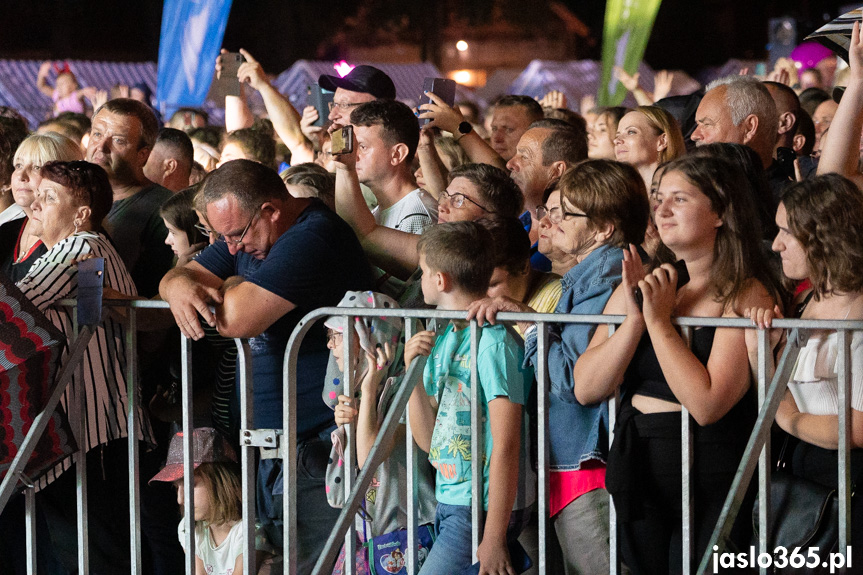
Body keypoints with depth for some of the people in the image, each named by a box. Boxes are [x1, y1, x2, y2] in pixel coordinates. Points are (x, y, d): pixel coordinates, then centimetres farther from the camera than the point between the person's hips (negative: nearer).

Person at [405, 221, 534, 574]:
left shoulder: (493, 342, -14)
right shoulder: (442, 341, 12)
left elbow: (505, 446, -17)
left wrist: (493, 537, -20)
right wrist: (412, 372, 0)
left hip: (484, 507, -8)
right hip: (448, 503, 8)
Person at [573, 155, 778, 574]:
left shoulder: (747, 297, -10)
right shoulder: (641, 285, 7)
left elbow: (706, 405, -21)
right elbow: (586, 389, 1)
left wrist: (659, 319, -17)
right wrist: (634, 317, -11)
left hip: (709, 484, -5)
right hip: (636, 471, 5)